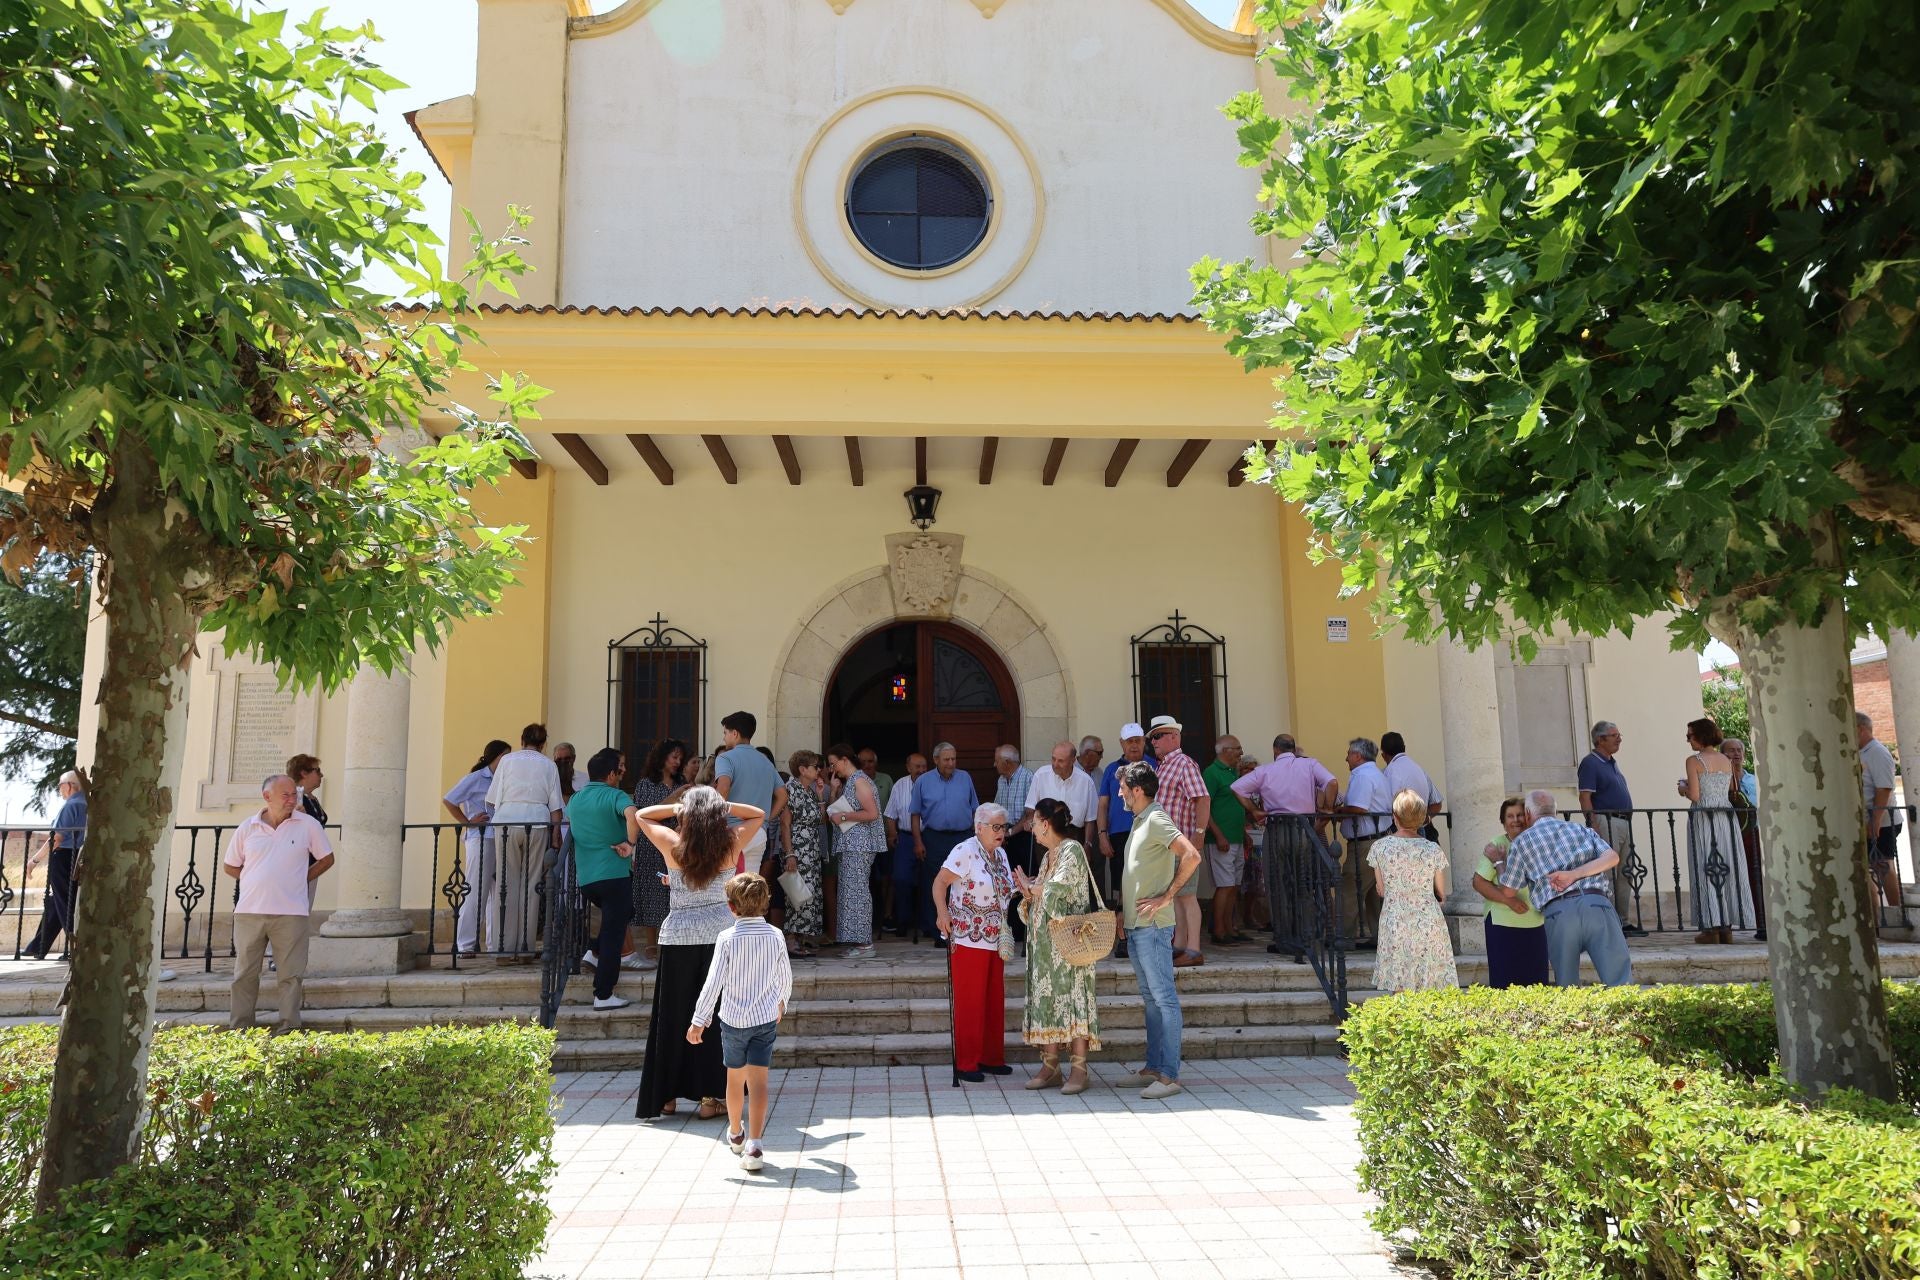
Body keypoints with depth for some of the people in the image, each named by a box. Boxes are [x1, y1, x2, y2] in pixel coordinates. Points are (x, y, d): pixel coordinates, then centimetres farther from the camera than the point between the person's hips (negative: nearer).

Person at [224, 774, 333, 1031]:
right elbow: (229, 865, 15)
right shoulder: (247, 827, 5)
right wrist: (259, 883, 6)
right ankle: (239, 1028, 16)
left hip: (290, 913, -1)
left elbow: (326, 859, 11)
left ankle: (288, 1027, 6)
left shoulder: (308, 825, 1)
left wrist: (300, 879, 5)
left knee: (291, 973, 0)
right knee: (244, 973, 7)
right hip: (249, 911, 2)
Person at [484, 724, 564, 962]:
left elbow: (493, 799, 7)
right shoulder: (548, 765, 9)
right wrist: (555, 838, 8)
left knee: (507, 884, 2)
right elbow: (555, 807, 5)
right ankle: (525, 949, 4)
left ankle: (506, 950, 0)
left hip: (507, 821, 0)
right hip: (538, 823, 0)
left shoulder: (507, 760, 9)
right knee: (531, 884, 4)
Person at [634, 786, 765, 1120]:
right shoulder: (732, 844, -5)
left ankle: (667, 1096, 20)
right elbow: (758, 814, 14)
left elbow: (641, 815, 11)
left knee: (672, 1017, 11)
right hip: (721, 933, 0)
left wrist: (677, 807, 4)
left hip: (678, 936, 0)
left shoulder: (673, 844, -6)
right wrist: (722, 806, 3)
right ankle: (710, 1096, 8)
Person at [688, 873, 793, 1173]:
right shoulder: (775, 936, -3)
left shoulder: (727, 938, -12)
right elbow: (786, 977, 8)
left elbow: (713, 982, -13)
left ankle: (736, 1134, 37)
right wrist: (782, 1002, 27)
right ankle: (754, 1145, -12)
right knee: (758, 1079, -2)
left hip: (733, 1019, -1)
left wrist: (699, 1020, -7)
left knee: (735, 1078, 17)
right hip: (766, 1018, 1)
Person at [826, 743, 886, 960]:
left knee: (856, 891, -9)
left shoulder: (859, 781, -11)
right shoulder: (848, 782, 19)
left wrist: (843, 817, -14)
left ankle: (864, 944, -7)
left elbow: (872, 813, -20)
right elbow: (836, 811, 21)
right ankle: (859, 942, 13)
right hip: (850, 845, 10)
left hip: (859, 845, -10)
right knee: (852, 892, 10)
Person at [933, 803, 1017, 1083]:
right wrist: (942, 913, -29)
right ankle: (966, 1063, 6)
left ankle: (992, 1058, 23)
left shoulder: (1000, 855, 14)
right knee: (970, 1002, -2)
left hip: (995, 941, 8)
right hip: (968, 940, -8)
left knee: (995, 1001, 12)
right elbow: (940, 882, -16)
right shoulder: (965, 851, -12)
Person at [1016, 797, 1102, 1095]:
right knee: (1047, 1000, 6)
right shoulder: (1048, 856, 17)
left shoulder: (1072, 850, -9)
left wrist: (1030, 887, -3)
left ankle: (1078, 1070, -4)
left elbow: (1058, 887, -20)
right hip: (1043, 940, 8)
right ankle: (1050, 1067, 11)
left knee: (1071, 998, -7)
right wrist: (1028, 892, -1)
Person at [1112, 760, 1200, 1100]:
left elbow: (1192, 856, -25)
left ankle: (1169, 1075, -2)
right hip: (1136, 925, 10)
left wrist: (1167, 896, -20)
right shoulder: (1139, 822, 16)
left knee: (1165, 998, -5)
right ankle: (1153, 1068, 21)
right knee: (1150, 998, 14)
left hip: (1153, 926, -10)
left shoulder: (1156, 820, -14)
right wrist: (1123, 911, 20)